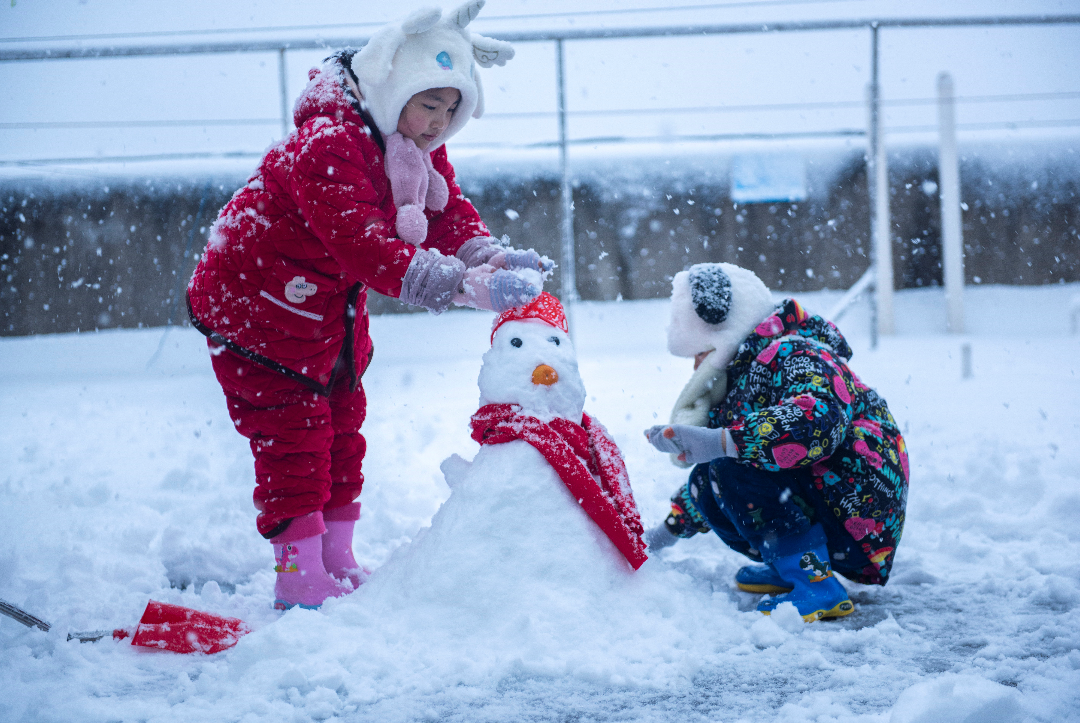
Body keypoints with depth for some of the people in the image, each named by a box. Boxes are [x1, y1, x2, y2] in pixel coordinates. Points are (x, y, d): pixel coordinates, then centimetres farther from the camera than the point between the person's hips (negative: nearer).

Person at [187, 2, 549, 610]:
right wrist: (458, 286, -49)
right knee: (292, 434, -7)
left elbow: (452, 218, -5)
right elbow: (360, 242, -42)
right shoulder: (326, 147, -33)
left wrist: (492, 258, -29)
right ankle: (301, 584, 0)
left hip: (334, 310, 9)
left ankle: (338, 567, 25)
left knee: (342, 428, 14)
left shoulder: (423, 155, -2)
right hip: (255, 302, -9)